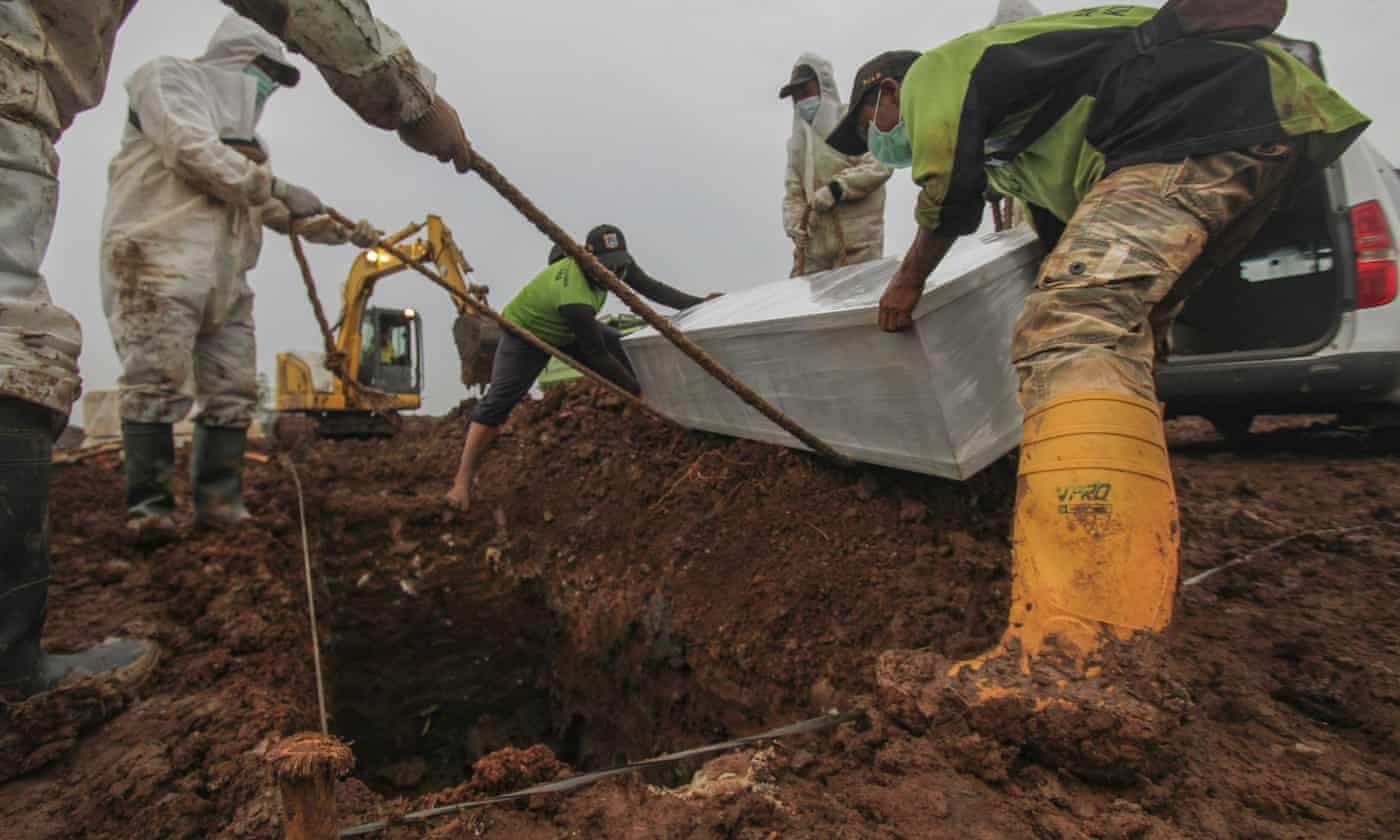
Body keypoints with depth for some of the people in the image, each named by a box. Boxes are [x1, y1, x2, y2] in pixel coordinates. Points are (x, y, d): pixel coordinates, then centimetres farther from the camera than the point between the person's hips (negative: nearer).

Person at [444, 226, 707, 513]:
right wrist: (638, 391, -30)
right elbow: (597, 356, -36)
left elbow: (650, 287, -9)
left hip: (567, 329, 8)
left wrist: (700, 302, -11)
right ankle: (463, 479, -11)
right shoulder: (575, 299, -44)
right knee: (498, 401, -16)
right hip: (526, 333, -8)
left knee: (626, 349, -1)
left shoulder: (616, 261, -23)